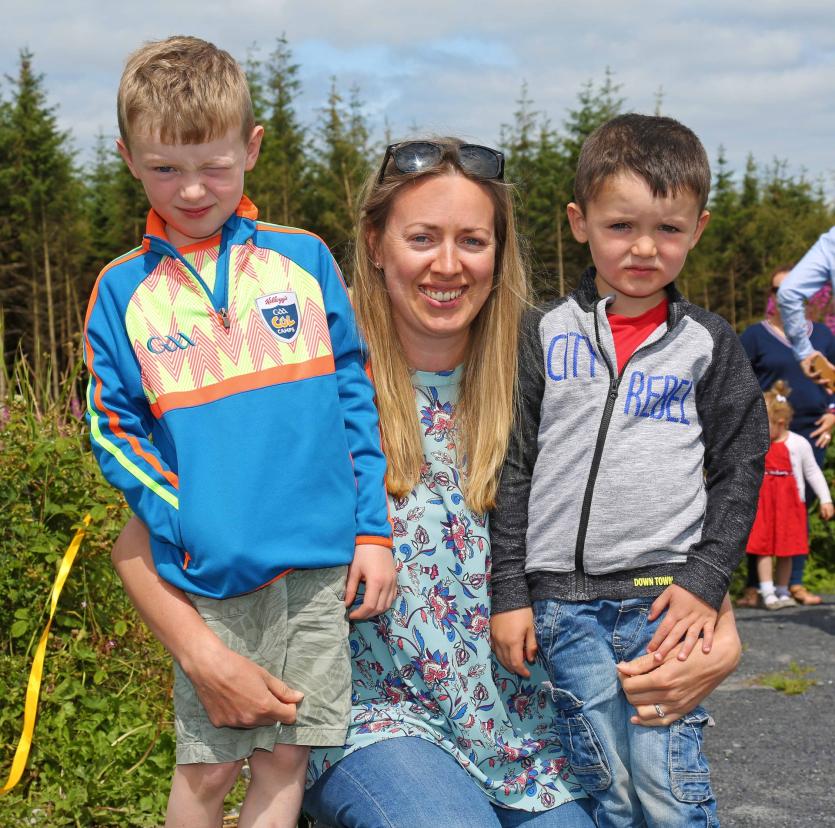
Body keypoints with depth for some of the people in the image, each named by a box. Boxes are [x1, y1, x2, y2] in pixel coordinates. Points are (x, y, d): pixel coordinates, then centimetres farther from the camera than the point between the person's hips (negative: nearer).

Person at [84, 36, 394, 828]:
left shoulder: (304, 260, 4)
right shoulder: (122, 292, 1)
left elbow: (354, 392, 7)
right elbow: (115, 430, 2)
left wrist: (372, 529, 3)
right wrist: (189, 531, -10)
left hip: (318, 567, 1)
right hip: (210, 581, -1)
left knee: (284, 759, 9)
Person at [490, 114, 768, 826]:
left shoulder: (709, 345, 7)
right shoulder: (544, 335, 6)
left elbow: (739, 468, 7)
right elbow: (512, 467, 6)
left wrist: (706, 581, -4)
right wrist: (509, 591, 2)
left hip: (667, 593, 0)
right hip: (563, 599, 1)